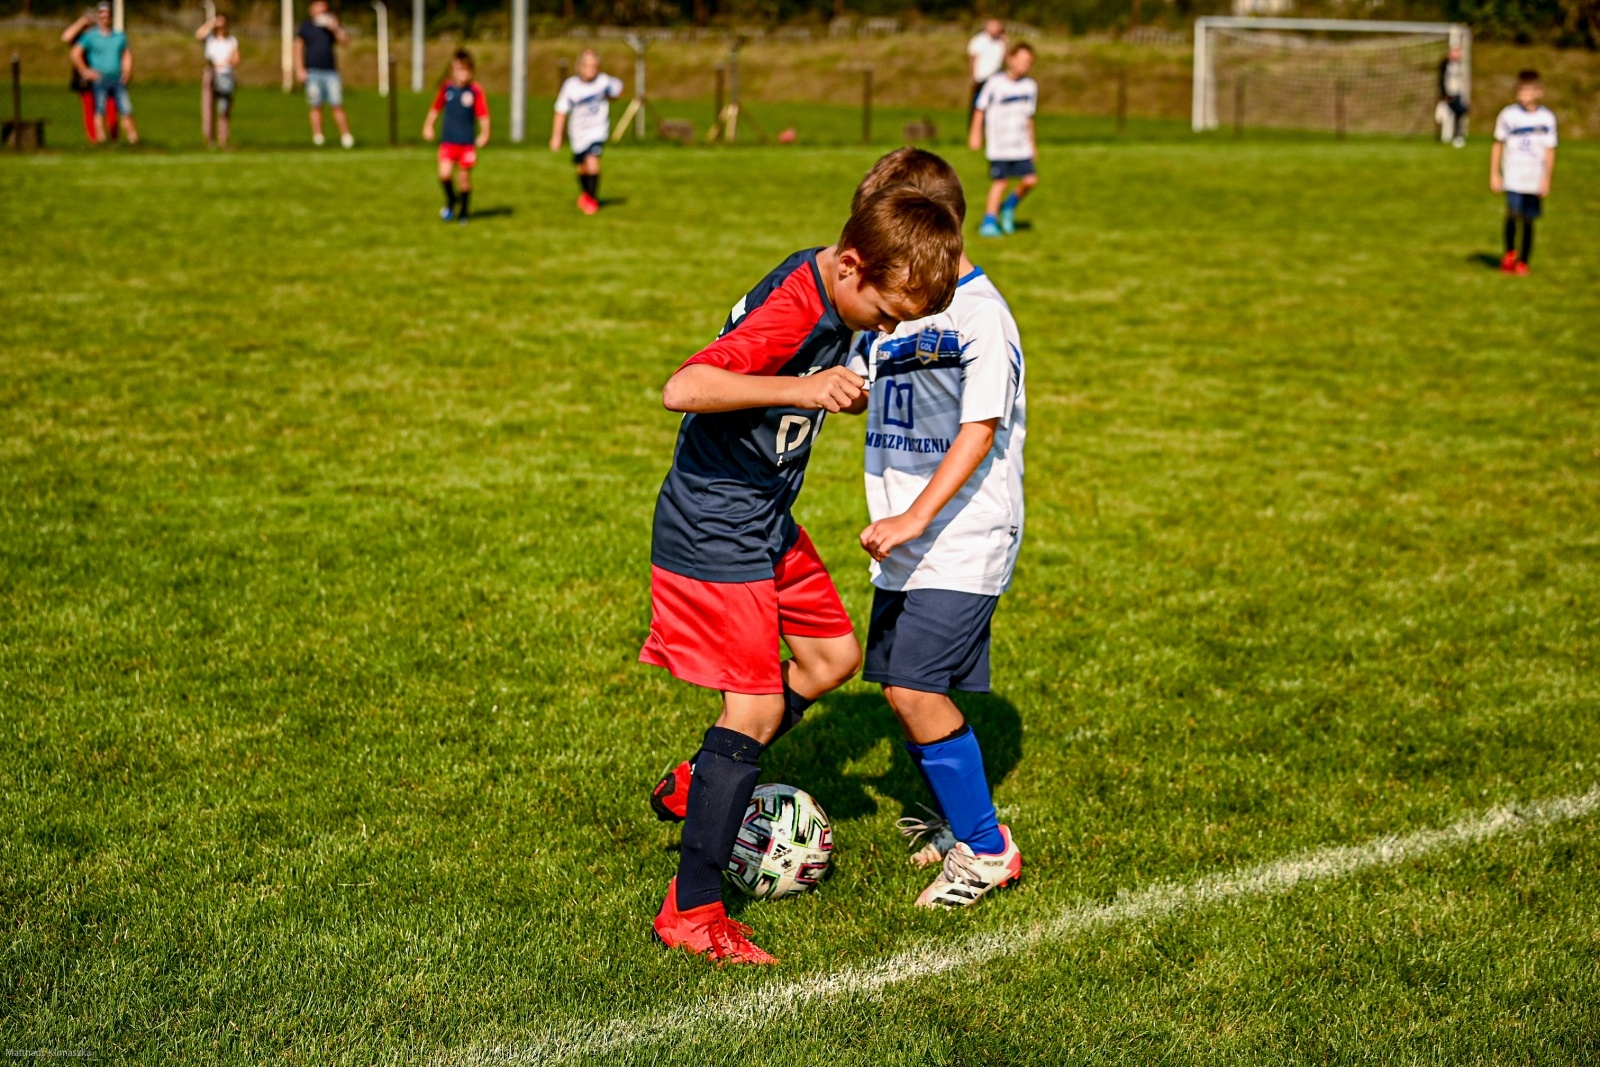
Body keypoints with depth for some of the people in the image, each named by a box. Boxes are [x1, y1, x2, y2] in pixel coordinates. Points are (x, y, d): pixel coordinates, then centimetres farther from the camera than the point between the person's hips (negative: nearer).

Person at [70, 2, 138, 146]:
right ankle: (101, 138, -8)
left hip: (118, 80, 3)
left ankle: (133, 138, -6)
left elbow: (127, 54, 25)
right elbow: (75, 53, 1)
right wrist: (85, 71, -5)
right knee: (100, 110, -6)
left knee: (126, 110, -4)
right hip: (99, 80, -3)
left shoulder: (120, 36, 17)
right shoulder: (90, 36, 5)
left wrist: (127, 71, 10)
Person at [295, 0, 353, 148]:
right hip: (312, 72, -1)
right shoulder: (305, 27, 8)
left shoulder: (332, 24, 11)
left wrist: (335, 29, -16)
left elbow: (345, 41, 1)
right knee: (316, 107, -1)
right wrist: (299, 69, -2)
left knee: (337, 105, -5)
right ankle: (317, 136, 2)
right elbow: (298, 48, 7)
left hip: (331, 72, 1)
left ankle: (345, 136, -4)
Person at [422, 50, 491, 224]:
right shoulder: (446, 89, 1)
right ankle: (451, 200, 14)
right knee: (444, 173, -15)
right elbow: (436, 109, 16)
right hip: (448, 140, 1)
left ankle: (463, 212, 24)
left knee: (464, 177, 6)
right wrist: (428, 125, 14)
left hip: (467, 142, -1)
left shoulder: (476, 91, -7)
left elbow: (483, 115, -5)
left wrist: (484, 134, -14)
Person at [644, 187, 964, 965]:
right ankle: (691, 913, -3)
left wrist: (846, 391, 8)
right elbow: (682, 389, -40)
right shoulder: (791, 316, -28)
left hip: (765, 521, 10)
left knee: (834, 655, 18)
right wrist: (802, 389, -46)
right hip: (715, 534, -10)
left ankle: (698, 785, 32)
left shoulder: (829, 290, 1)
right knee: (757, 705, -10)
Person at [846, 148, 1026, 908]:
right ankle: (954, 819, 31)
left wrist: (916, 518, -28)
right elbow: (851, 380, 25)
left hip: (963, 540, -8)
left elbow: (979, 432, -21)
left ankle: (987, 848, 0)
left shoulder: (981, 316, -14)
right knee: (903, 687, 10)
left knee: (914, 689, -14)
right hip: (904, 542, 8)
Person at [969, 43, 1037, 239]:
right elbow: (980, 109, 0)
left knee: (1030, 179, -5)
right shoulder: (995, 83, -6)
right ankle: (989, 222, 3)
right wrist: (975, 133, -5)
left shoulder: (1030, 86, 9)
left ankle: (1009, 206, 20)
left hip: (1021, 146, 5)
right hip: (999, 147, -5)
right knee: (1000, 182, -6)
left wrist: (1032, 143, 21)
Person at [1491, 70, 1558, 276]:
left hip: (1535, 180, 2)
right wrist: (1494, 174, 3)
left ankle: (1523, 261, 17)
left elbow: (1550, 150, 6)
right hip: (1513, 178, -2)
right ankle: (1510, 251, 5)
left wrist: (1546, 178, 0)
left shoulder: (1547, 117, 2)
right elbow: (1498, 144, 6)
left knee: (1528, 220, 5)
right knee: (1513, 213, -18)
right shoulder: (1508, 114, -1)